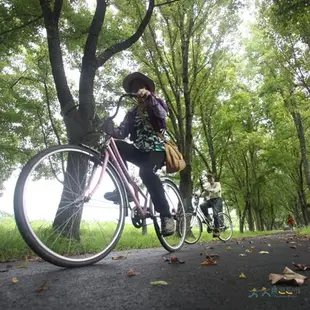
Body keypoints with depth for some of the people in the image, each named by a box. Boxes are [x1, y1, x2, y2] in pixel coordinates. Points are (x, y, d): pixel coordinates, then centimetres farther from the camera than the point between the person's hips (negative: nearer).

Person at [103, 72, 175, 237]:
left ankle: (166, 216, -28)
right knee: (114, 145, -21)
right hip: (140, 151, 5)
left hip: (156, 150, -5)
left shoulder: (156, 103, 7)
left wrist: (149, 96, -36)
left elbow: (162, 114, -19)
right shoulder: (132, 113, 17)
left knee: (146, 172, -36)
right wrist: (110, 129, -21)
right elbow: (122, 132, 1)